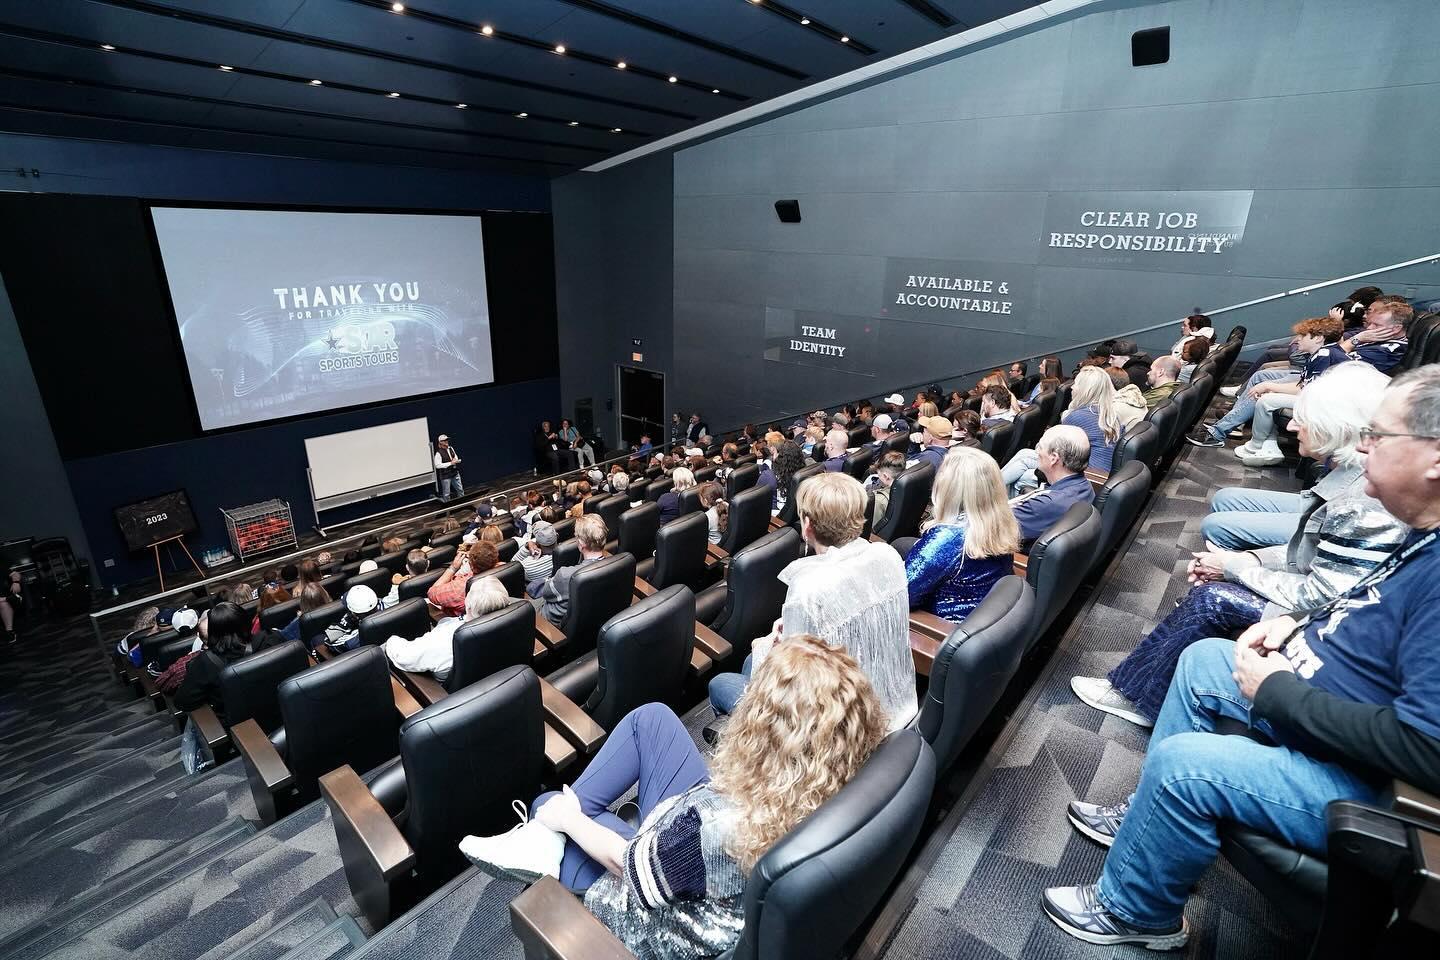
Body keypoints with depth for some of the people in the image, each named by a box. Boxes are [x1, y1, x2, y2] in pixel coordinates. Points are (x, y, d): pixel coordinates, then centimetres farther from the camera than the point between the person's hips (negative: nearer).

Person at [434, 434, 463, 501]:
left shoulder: (451, 448, 5)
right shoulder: (438, 453, -16)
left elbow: (456, 456, 21)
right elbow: (438, 465, -22)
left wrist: (455, 459, -5)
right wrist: (450, 463, -22)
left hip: (455, 473, 7)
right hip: (445, 476, -7)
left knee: (460, 489, 15)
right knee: (446, 493, 3)